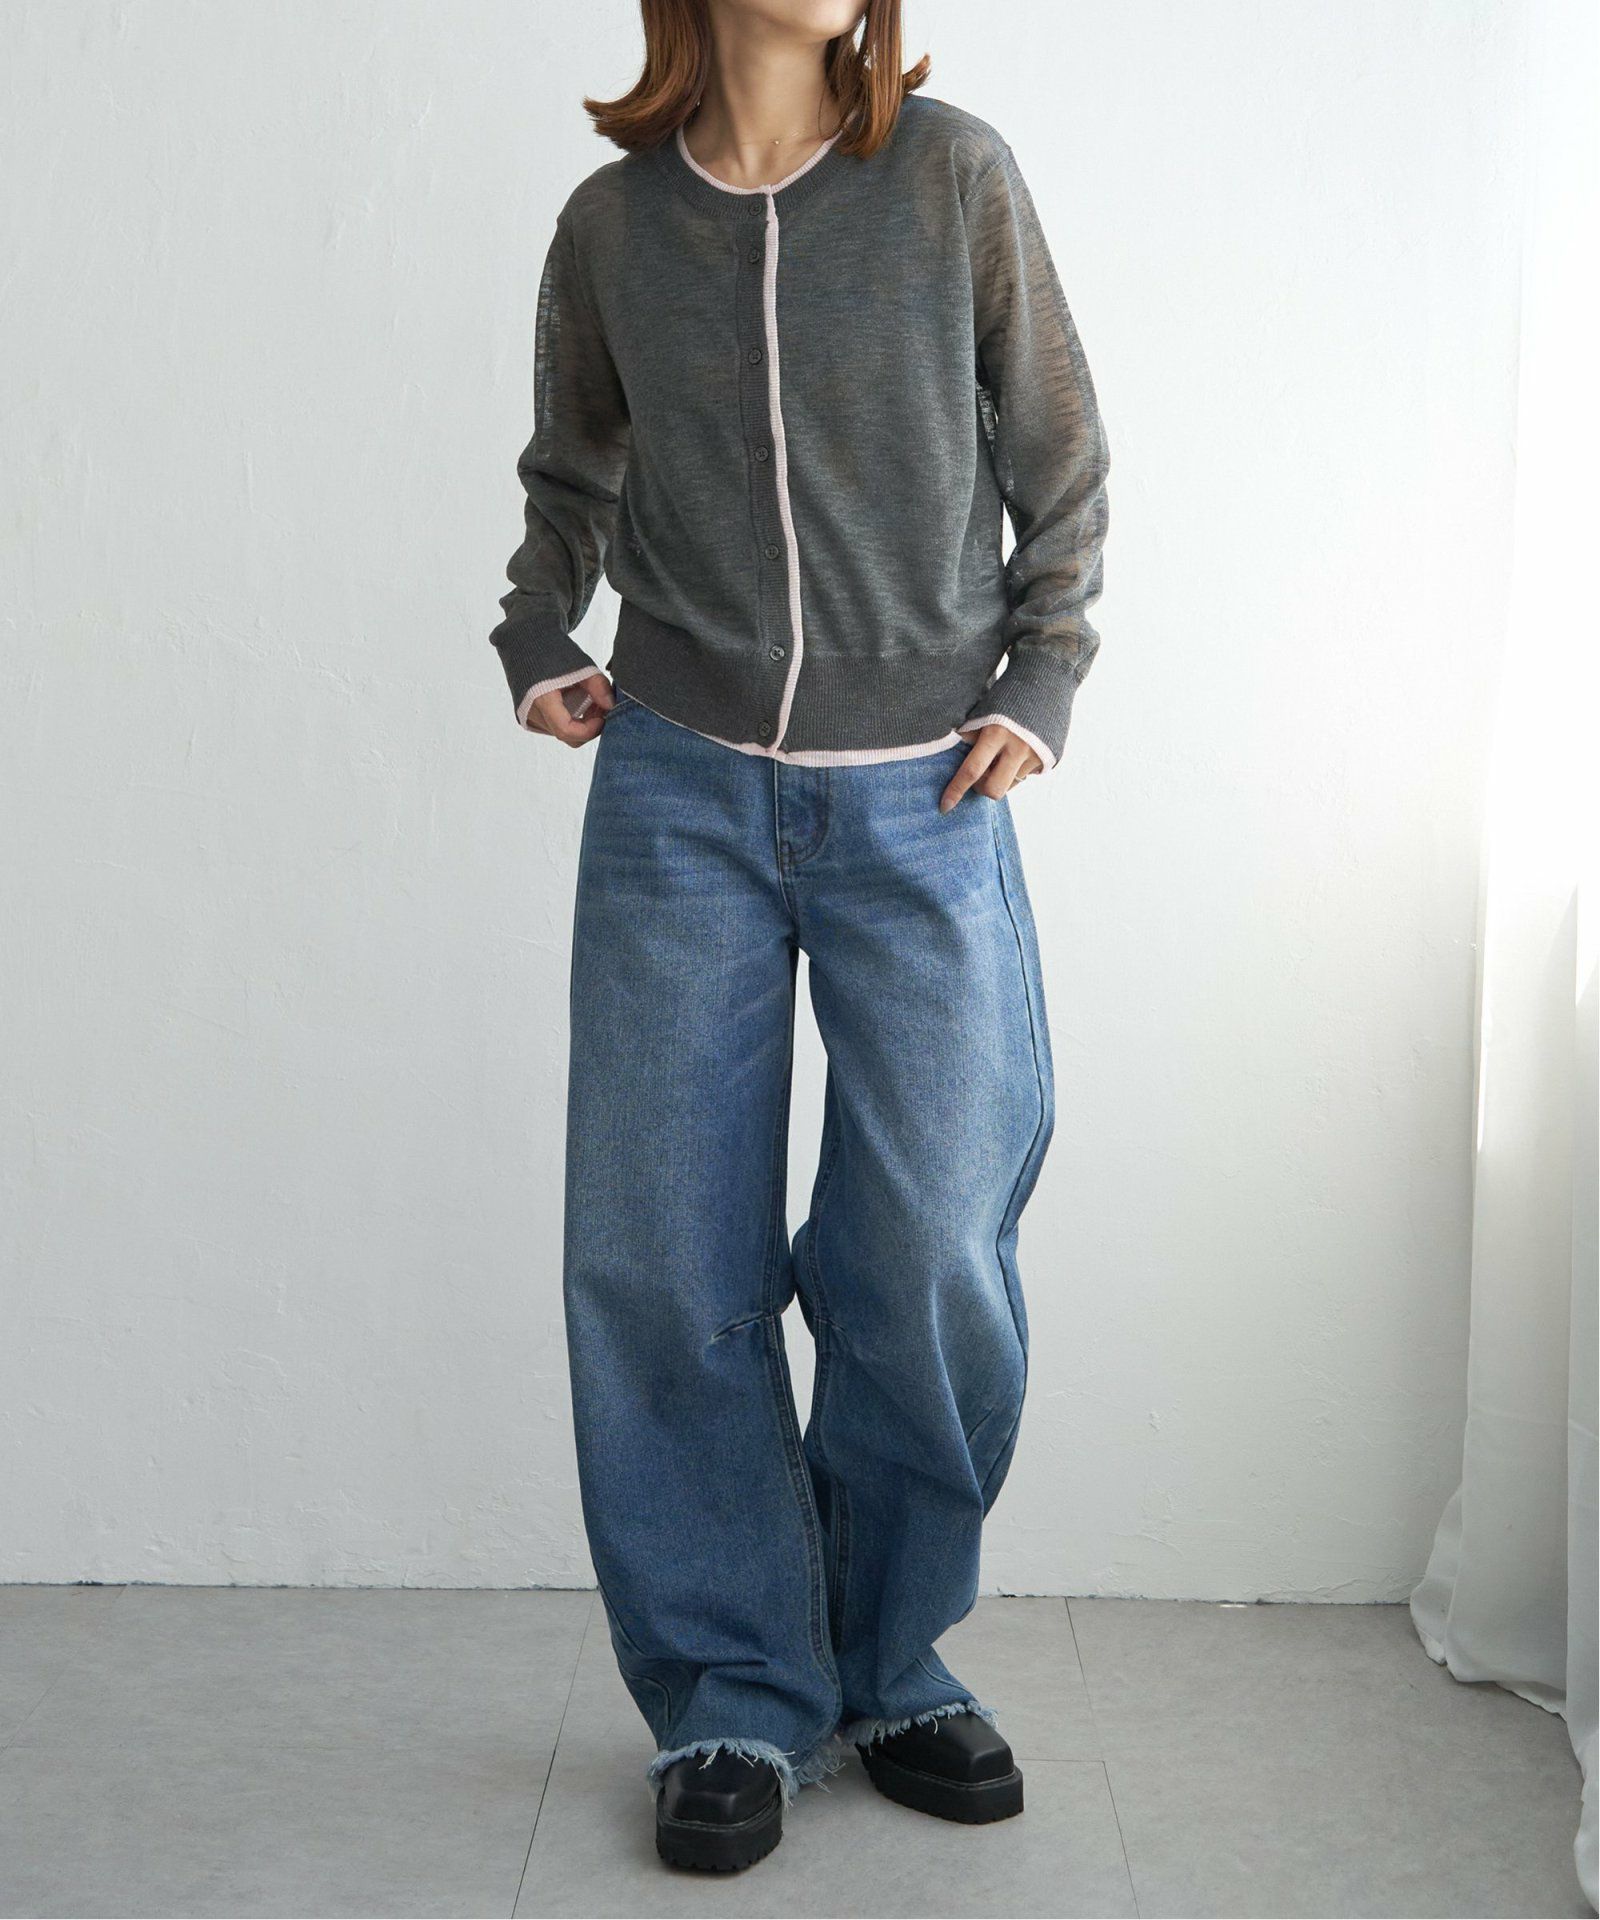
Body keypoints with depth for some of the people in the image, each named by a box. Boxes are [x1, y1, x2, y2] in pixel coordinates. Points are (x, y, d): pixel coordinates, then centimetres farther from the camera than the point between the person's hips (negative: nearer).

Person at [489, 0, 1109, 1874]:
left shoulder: (957, 175, 2)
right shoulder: (611, 222, 6)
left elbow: (1059, 460, 9)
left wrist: (1041, 678, 1)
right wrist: (535, 643, 8)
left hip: (924, 802, -1)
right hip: (682, 792, 1)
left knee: (932, 1259, -2)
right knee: (663, 1259, -1)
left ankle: (890, 1664, 21)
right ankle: (737, 1697, 16)